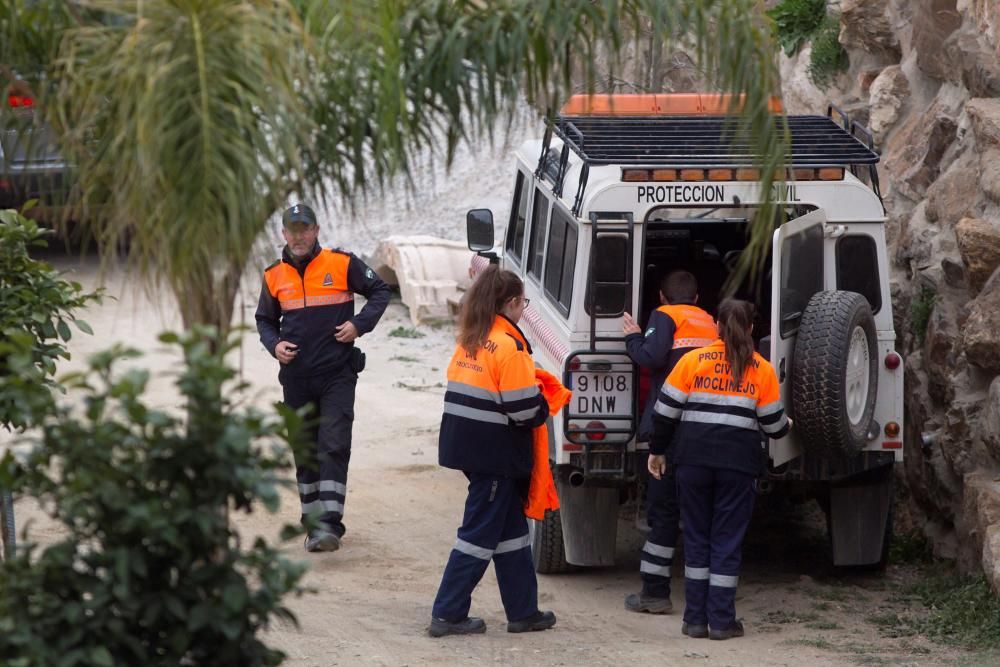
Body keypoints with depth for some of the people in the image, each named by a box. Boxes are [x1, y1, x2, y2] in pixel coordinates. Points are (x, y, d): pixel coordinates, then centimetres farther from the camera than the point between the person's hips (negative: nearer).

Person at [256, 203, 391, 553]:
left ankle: (330, 524, -19)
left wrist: (359, 324, -8)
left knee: (334, 447, -13)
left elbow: (380, 291, 7)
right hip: (296, 377, 4)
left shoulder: (342, 264, -3)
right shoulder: (275, 276, 6)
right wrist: (274, 344, -1)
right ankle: (314, 521, 20)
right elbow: (265, 320, 20)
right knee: (305, 453, 10)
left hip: (337, 375, -4)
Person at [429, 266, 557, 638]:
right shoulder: (509, 344, -16)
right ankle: (448, 614, 1)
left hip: (464, 441, 8)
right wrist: (544, 410, 3)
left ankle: (523, 611, 21)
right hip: (495, 451, -8)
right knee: (481, 532, -1)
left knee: (511, 527, 16)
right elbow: (524, 408, -20)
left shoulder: (471, 339, 9)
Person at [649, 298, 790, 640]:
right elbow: (773, 424, 5)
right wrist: (786, 425, 29)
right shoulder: (762, 370, 2)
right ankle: (721, 621, 4)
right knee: (727, 541, 6)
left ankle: (695, 619, 10)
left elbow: (666, 411, 2)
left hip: (694, 459, 1)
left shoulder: (692, 361, 2)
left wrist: (657, 451, 15)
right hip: (738, 463, -1)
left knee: (696, 537, 10)